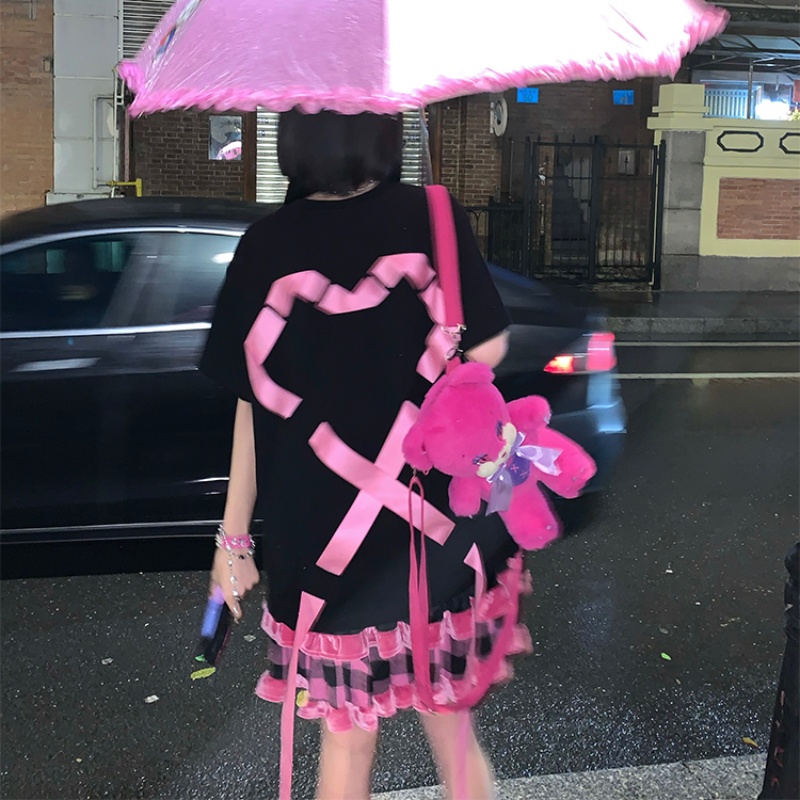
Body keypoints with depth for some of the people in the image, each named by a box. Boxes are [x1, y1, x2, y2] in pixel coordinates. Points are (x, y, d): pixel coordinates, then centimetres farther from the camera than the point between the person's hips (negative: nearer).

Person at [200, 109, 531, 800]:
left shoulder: (267, 245, -5)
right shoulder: (432, 218, -6)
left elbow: (256, 402, -3)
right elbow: (485, 351, -7)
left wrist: (234, 537, 5)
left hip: (316, 532, 0)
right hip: (436, 528, 0)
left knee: (347, 734, 16)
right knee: (450, 722, 18)